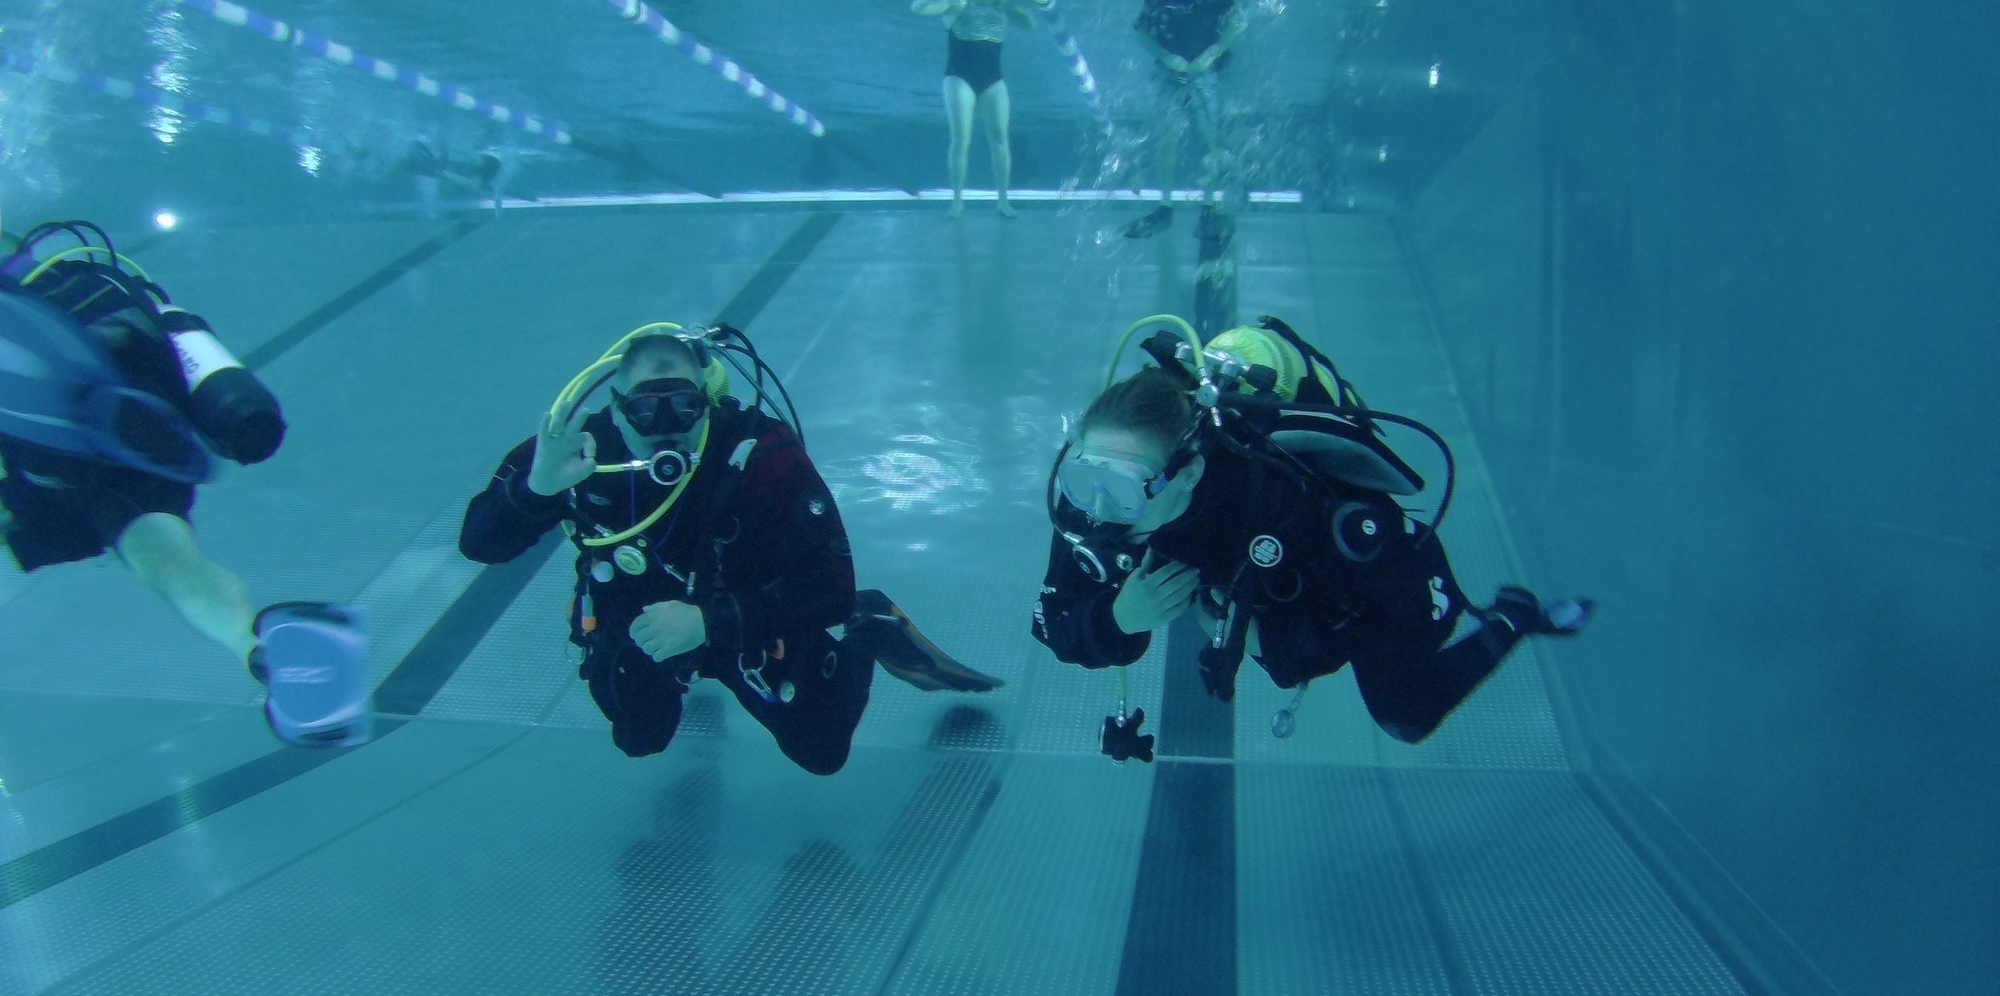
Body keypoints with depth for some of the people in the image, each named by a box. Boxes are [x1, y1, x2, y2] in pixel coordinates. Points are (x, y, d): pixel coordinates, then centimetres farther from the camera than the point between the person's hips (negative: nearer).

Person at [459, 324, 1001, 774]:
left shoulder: (762, 452, -37)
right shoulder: (577, 449, -29)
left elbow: (831, 587, -37)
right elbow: (479, 544, -26)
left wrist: (710, 621, -47)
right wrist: (536, 487, -47)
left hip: (745, 617, -2)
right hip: (637, 614, 2)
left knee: (821, 751, 5)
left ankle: (869, 629, 29)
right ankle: (685, 672, 40)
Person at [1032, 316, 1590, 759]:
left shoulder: (1272, 493, -48)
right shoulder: (1086, 488, -33)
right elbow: (1057, 628, -27)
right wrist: (1118, 618, -46)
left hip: (1367, 568, -5)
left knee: (1408, 717, 16)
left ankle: (1511, 621, 38)